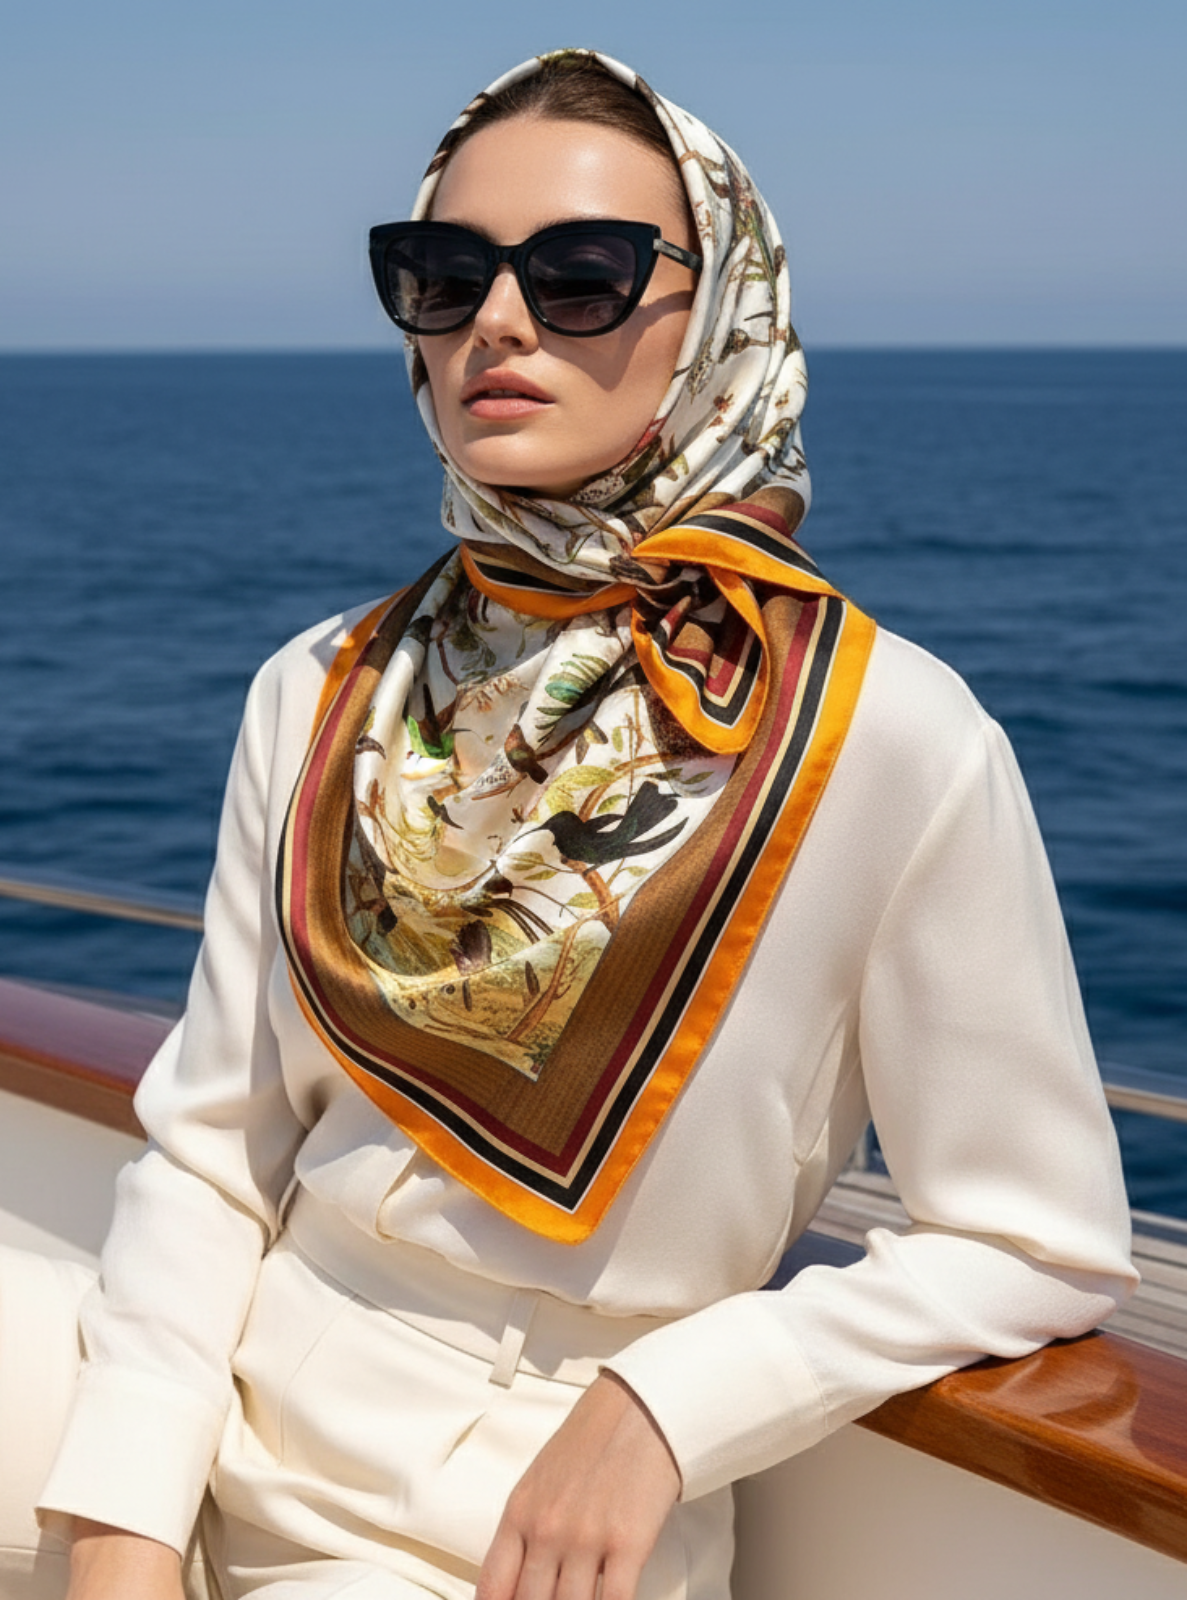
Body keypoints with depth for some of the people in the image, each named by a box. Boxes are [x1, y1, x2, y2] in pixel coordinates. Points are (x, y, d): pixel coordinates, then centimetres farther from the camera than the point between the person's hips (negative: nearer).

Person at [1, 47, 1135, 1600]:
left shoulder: (893, 742, -14)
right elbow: (206, 1148, -1)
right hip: (226, 1426, 3)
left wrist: (660, 1403, -16)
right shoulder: (318, 698, 0)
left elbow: (1043, 1247, -9)